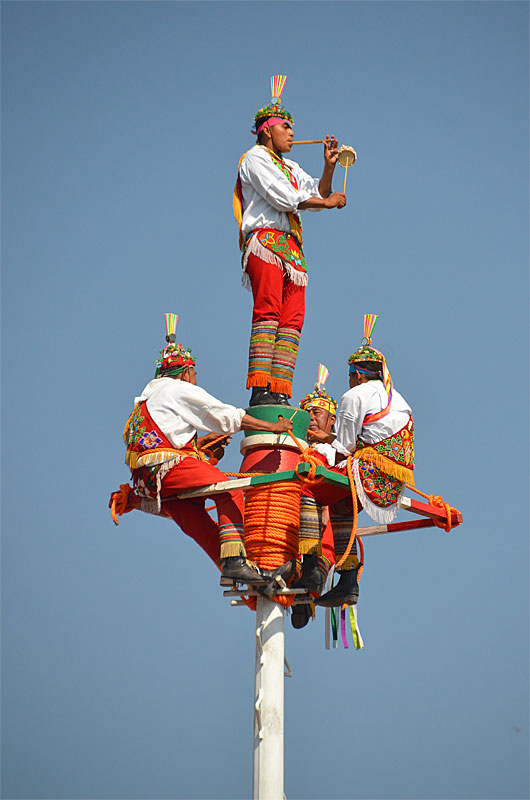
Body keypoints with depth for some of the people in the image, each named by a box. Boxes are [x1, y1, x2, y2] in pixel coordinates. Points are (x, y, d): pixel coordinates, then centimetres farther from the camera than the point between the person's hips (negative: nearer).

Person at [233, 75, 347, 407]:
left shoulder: (291, 168, 33)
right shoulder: (255, 158, 8)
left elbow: (318, 193, 24)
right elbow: (283, 197, -5)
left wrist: (329, 167, 10)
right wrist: (327, 202, 1)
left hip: (292, 248, 8)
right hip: (266, 239, -8)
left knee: (292, 319, -7)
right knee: (268, 311, -21)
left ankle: (280, 391, -15)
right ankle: (260, 390, -30)